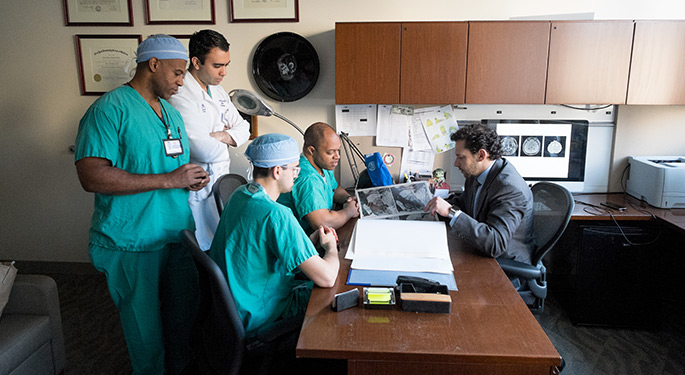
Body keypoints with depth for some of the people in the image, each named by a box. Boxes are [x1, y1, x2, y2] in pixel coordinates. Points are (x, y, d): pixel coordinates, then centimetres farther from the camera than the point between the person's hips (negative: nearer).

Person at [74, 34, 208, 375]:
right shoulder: (110, 109, -13)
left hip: (180, 236, 8)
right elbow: (91, 177, -23)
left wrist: (191, 179, 1)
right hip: (133, 245, -7)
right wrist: (169, 180, -23)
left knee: (182, 319, 20)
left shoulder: (171, 112, 14)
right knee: (146, 329, 9)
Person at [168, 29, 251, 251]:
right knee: (207, 252, 0)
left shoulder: (218, 91, 12)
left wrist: (218, 136, -10)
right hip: (198, 191, -8)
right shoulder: (180, 96, -18)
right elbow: (205, 151, -24)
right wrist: (228, 136, -2)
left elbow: (243, 129, 11)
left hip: (222, 182, 8)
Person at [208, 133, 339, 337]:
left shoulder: (240, 194, -2)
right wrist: (331, 247, -7)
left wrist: (310, 241, 3)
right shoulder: (276, 215, -31)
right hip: (257, 317, -9)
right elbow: (327, 278, -29)